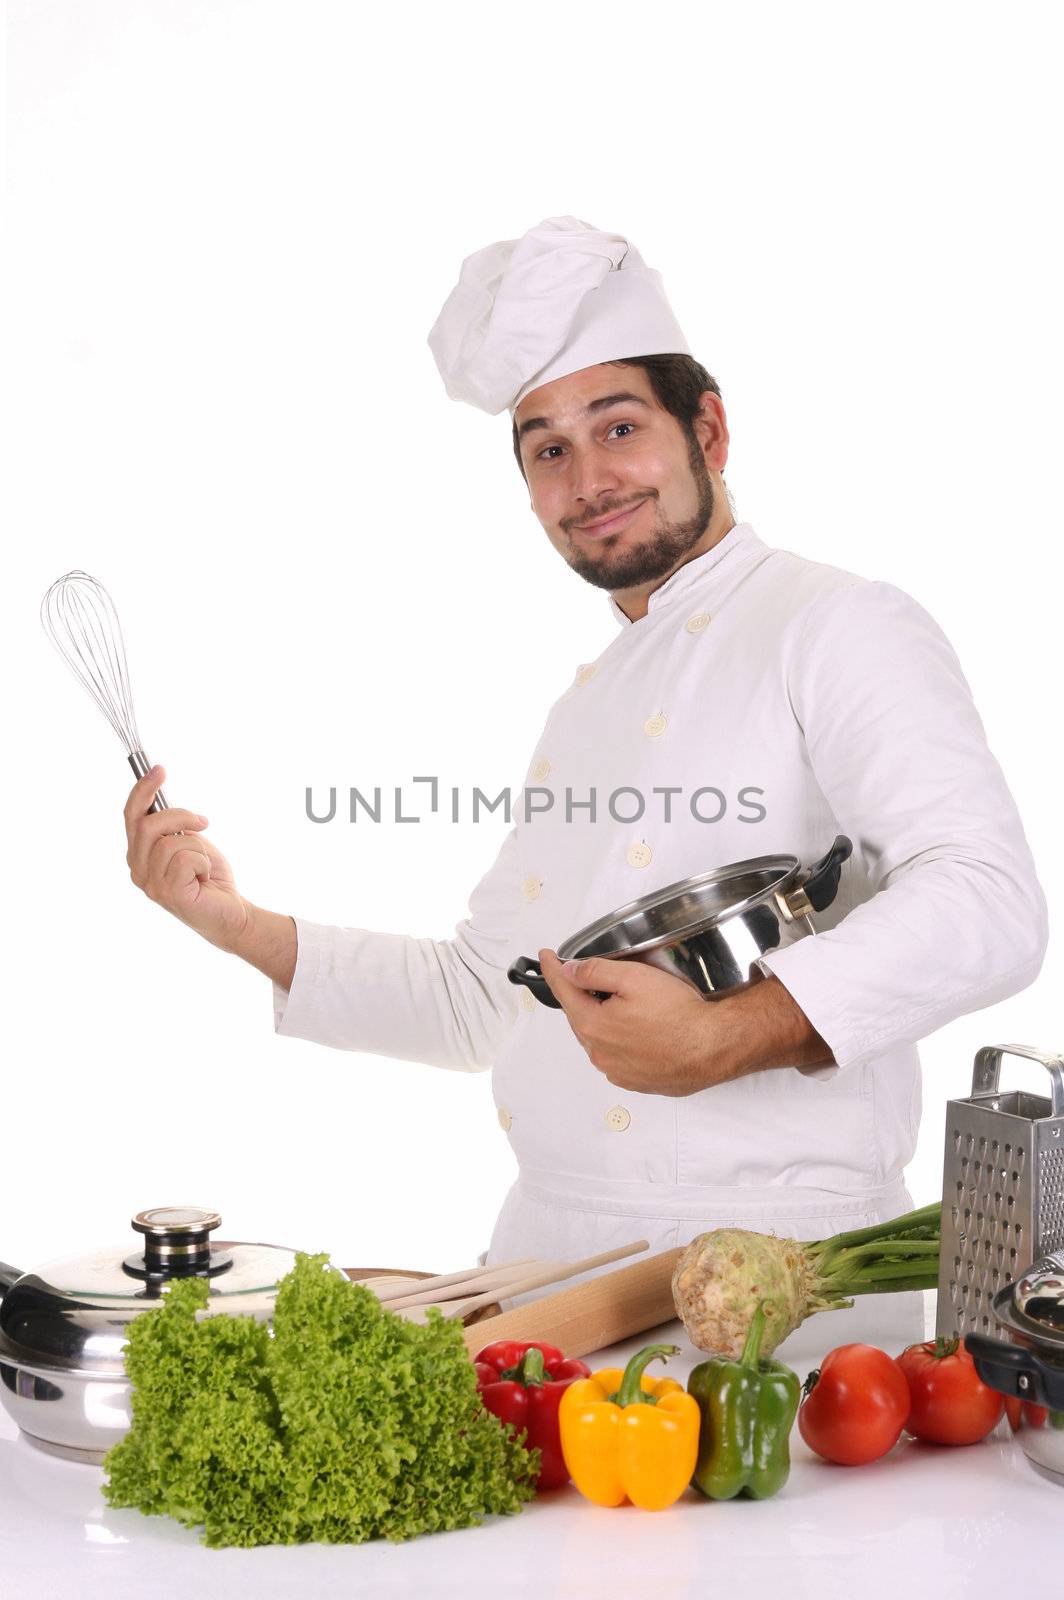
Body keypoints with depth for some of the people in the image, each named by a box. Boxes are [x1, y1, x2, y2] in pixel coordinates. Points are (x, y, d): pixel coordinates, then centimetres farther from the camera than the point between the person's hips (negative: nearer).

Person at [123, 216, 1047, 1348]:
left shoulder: (837, 630, -3)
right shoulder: (590, 700, 22)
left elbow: (986, 908, -18)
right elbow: (479, 1001, 26)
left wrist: (733, 1035, -28)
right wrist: (239, 926, 19)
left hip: (777, 1255, -6)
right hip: (549, 1244, 7)